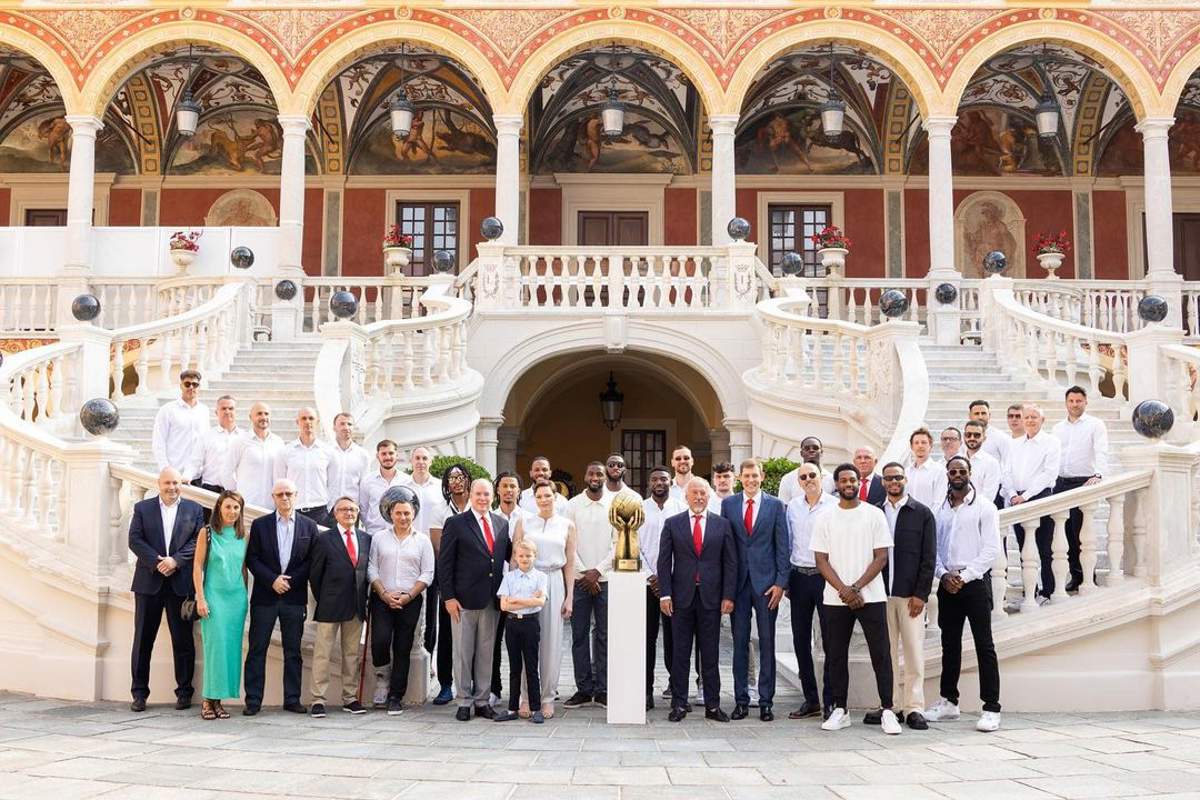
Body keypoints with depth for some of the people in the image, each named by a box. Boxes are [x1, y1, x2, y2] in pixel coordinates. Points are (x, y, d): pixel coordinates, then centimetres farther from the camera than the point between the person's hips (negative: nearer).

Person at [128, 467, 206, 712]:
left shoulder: (194, 510, 8)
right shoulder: (142, 508, 9)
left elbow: (198, 542, 0)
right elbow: (135, 540, -1)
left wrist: (175, 560, -14)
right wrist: (157, 562, -13)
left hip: (181, 583, 0)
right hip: (149, 581, 0)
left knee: (183, 639, 3)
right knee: (143, 639, 3)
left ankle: (184, 692, 11)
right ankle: (139, 693, 10)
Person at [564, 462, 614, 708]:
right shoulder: (573, 505, 3)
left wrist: (597, 571, -7)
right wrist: (584, 573, -6)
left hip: (606, 579, 0)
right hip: (580, 579, 0)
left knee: (604, 635, 2)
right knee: (579, 635, 2)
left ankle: (602, 690, 8)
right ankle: (583, 689, 8)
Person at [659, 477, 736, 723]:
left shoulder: (722, 525, 6)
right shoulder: (672, 524, 5)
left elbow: (730, 563, 5)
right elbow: (664, 561, 3)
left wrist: (728, 596, -3)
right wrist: (665, 594, -5)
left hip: (711, 597, 0)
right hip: (682, 597, 0)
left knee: (710, 654, 5)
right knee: (680, 654, 4)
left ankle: (712, 705, 10)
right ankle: (679, 704, 10)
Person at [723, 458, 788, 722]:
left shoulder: (775, 505, 3)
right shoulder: (728, 504, 7)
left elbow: (782, 546, 2)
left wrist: (780, 582, -5)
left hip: (766, 582, -1)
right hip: (738, 581, 1)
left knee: (767, 643, 3)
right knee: (739, 642, 5)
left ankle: (766, 701, 9)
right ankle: (741, 700, 12)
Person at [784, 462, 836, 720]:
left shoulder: (835, 505, -3)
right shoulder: (792, 507, 9)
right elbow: (787, 543, 13)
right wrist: (785, 578, 9)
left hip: (826, 575, -4)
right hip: (799, 576, 4)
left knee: (831, 639, -2)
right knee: (800, 640, 7)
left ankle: (830, 701, 5)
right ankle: (811, 699, 17)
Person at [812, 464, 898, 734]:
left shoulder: (874, 515, 2)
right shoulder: (824, 519, 5)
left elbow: (881, 557, -3)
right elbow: (821, 560, 1)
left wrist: (856, 588, -12)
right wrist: (844, 591, -11)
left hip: (871, 597, -2)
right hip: (835, 599, 2)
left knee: (880, 654, -2)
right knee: (836, 655, 6)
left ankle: (887, 711, 4)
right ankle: (840, 710, 14)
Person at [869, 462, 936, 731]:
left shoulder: (922, 514, 5)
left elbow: (929, 557, 1)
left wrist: (921, 594, -6)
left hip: (911, 595, -2)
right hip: (881, 593, 2)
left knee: (914, 653, -1)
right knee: (885, 652, 5)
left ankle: (913, 707, 4)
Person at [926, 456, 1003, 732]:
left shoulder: (983, 507, -2)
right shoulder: (940, 509, 11)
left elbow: (992, 549, -8)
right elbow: (933, 547, 11)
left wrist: (965, 576, -13)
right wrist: (943, 574, -6)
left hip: (975, 582, -5)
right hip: (947, 584, 5)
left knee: (984, 646, -5)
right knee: (950, 645, 12)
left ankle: (991, 709, -4)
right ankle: (949, 702, 21)